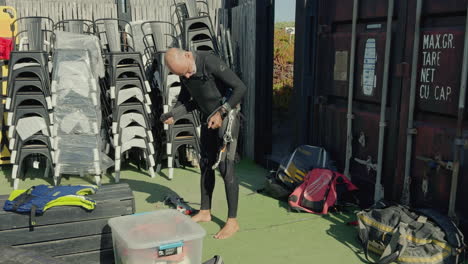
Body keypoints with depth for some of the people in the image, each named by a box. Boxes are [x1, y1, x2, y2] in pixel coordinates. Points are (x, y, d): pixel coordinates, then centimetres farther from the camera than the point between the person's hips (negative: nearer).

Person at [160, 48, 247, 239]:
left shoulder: (210, 62, -24)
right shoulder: (184, 72, -1)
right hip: (208, 119, 7)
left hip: (227, 117, -7)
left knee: (225, 166, -10)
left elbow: (240, 87, -23)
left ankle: (232, 221, -2)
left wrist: (221, 113, -22)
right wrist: (173, 115, -5)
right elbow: (189, 101, 12)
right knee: (206, 165, 11)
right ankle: (205, 212, 26)